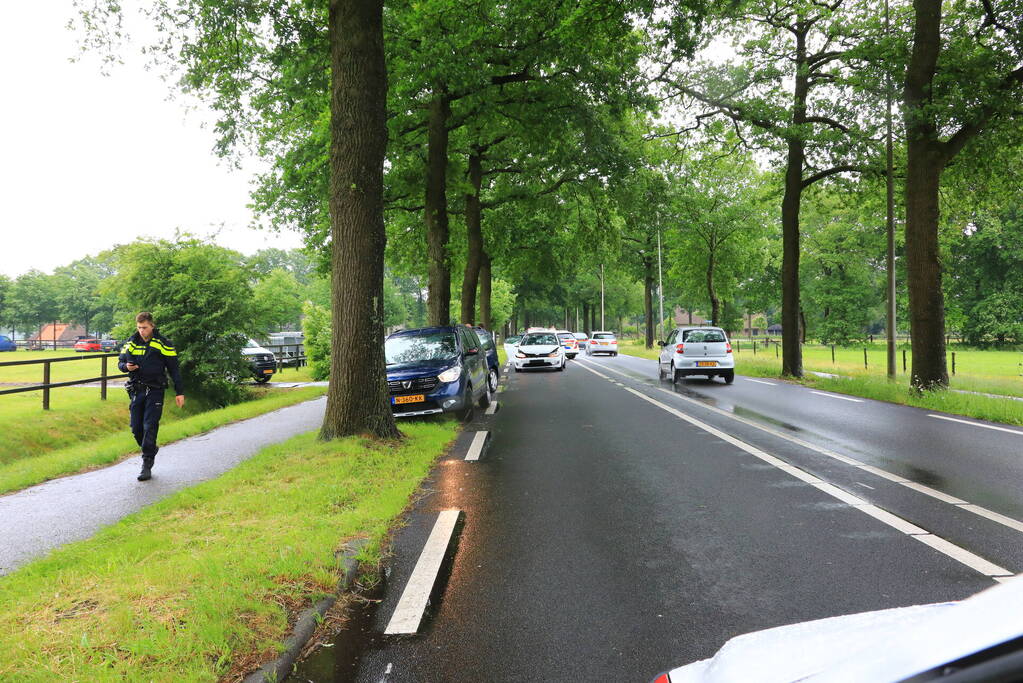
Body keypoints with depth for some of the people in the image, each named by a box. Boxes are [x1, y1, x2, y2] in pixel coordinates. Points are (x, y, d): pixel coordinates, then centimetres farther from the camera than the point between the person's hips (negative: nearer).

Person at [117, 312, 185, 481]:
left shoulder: (162, 344, -4)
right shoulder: (131, 343, 8)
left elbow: (174, 368, -2)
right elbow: (120, 361, 18)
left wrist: (179, 392, -5)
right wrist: (126, 366, -8)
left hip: (155, 391, -5)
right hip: (136, 390, 5)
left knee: (150, 427, -9)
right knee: (136, 428, 6)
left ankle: (147, 465, -5)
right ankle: (151, 449, 32)